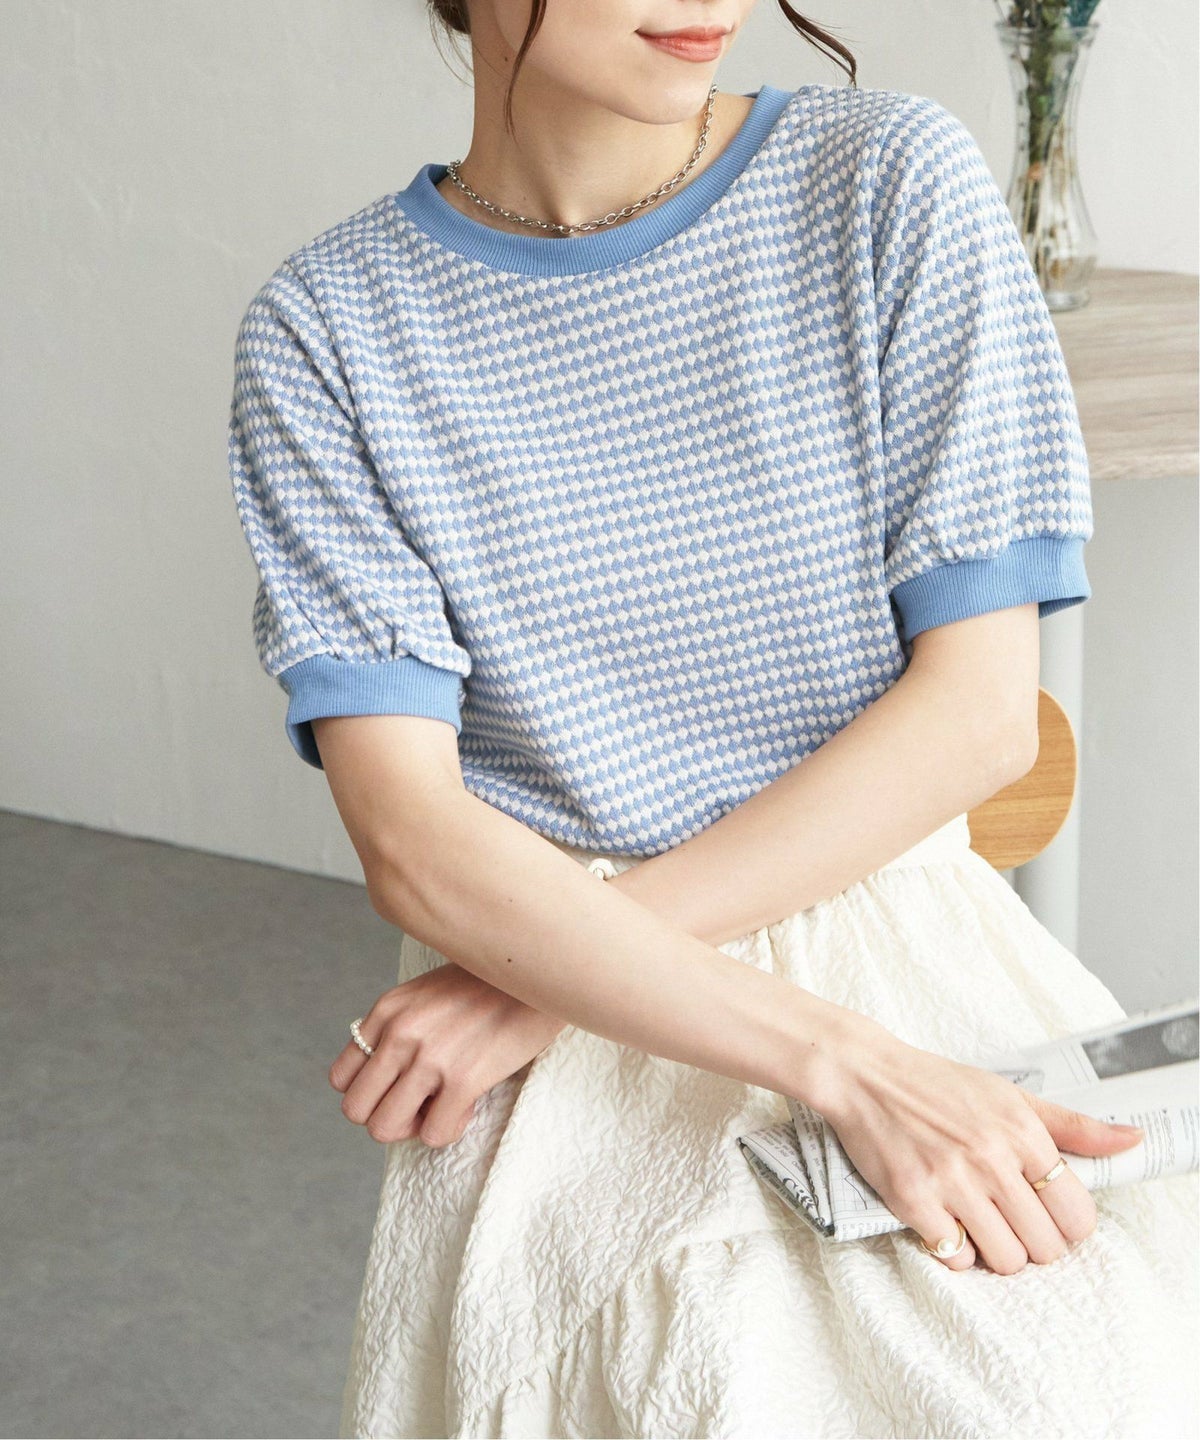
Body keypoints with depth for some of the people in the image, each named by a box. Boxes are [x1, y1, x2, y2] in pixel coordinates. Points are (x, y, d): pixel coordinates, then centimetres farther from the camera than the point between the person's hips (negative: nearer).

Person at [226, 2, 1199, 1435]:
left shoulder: (893, 179, -2)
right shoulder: (328, 328, -2)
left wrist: (550, 974, -11)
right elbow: (409, 837, -11)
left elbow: (983, 708, -5)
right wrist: (844, 1063, -24)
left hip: (899, 935, 1)